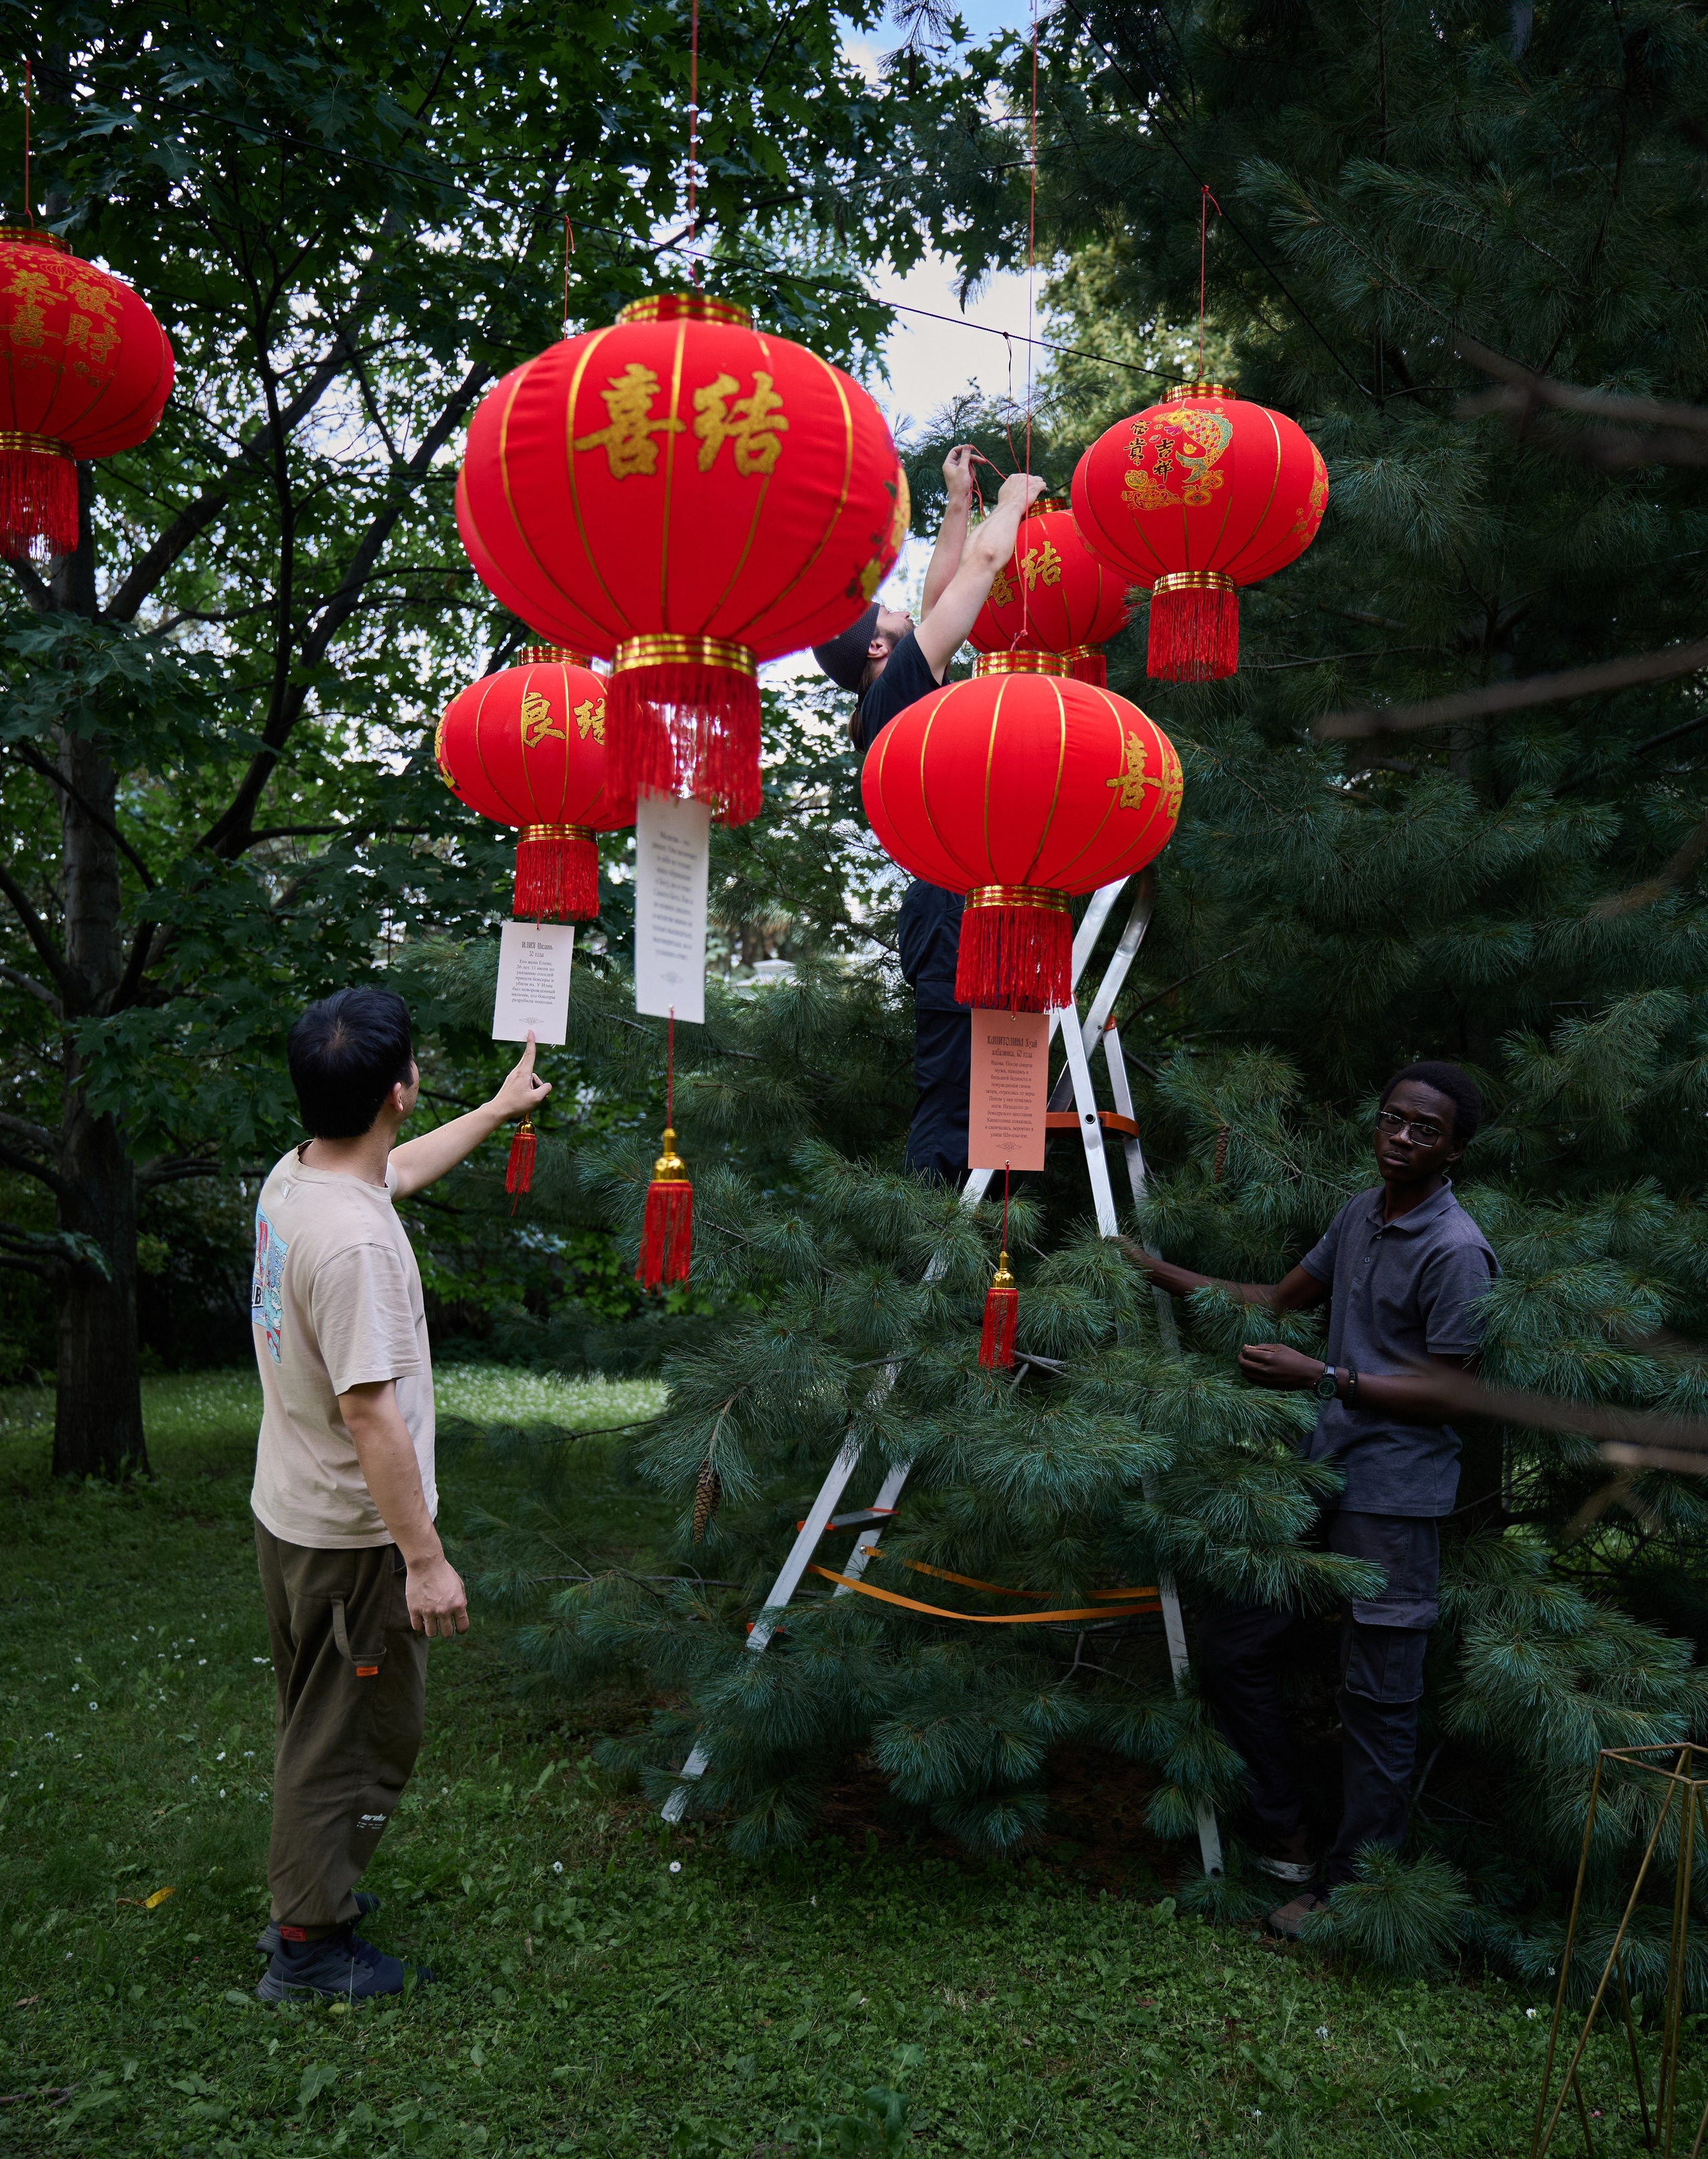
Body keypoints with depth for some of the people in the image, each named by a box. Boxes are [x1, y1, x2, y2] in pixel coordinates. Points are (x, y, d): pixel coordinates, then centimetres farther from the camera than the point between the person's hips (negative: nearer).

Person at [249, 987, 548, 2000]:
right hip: (353, 1535, -10)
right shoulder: (355, 1243, -31)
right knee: (359, 1735, 8)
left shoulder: (294, 1178, -1)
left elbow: (402, 1169, 21)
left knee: (319, 1720, 25)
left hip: (290, 1511, 10)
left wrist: (501, 1108, 33)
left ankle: (309, 1888, 42)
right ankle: (309, 1943, 23)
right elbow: (370, 1414, -29)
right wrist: (425, 1559, -22)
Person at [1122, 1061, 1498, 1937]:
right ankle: (1283, 1836, 24)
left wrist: (1321, 1377, -20)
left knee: (1377, 1695, 0)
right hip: (1319, 1470, 8)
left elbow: (1445, 1391, -15)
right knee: (1231, 1644, 10)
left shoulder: (1456, 1252, -15)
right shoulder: (1361, 1214, 11)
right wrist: (1160, 1273, 18)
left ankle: (1354, 1886, 15)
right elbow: (1280, 1298, 20)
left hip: (1394, 1492, -8)